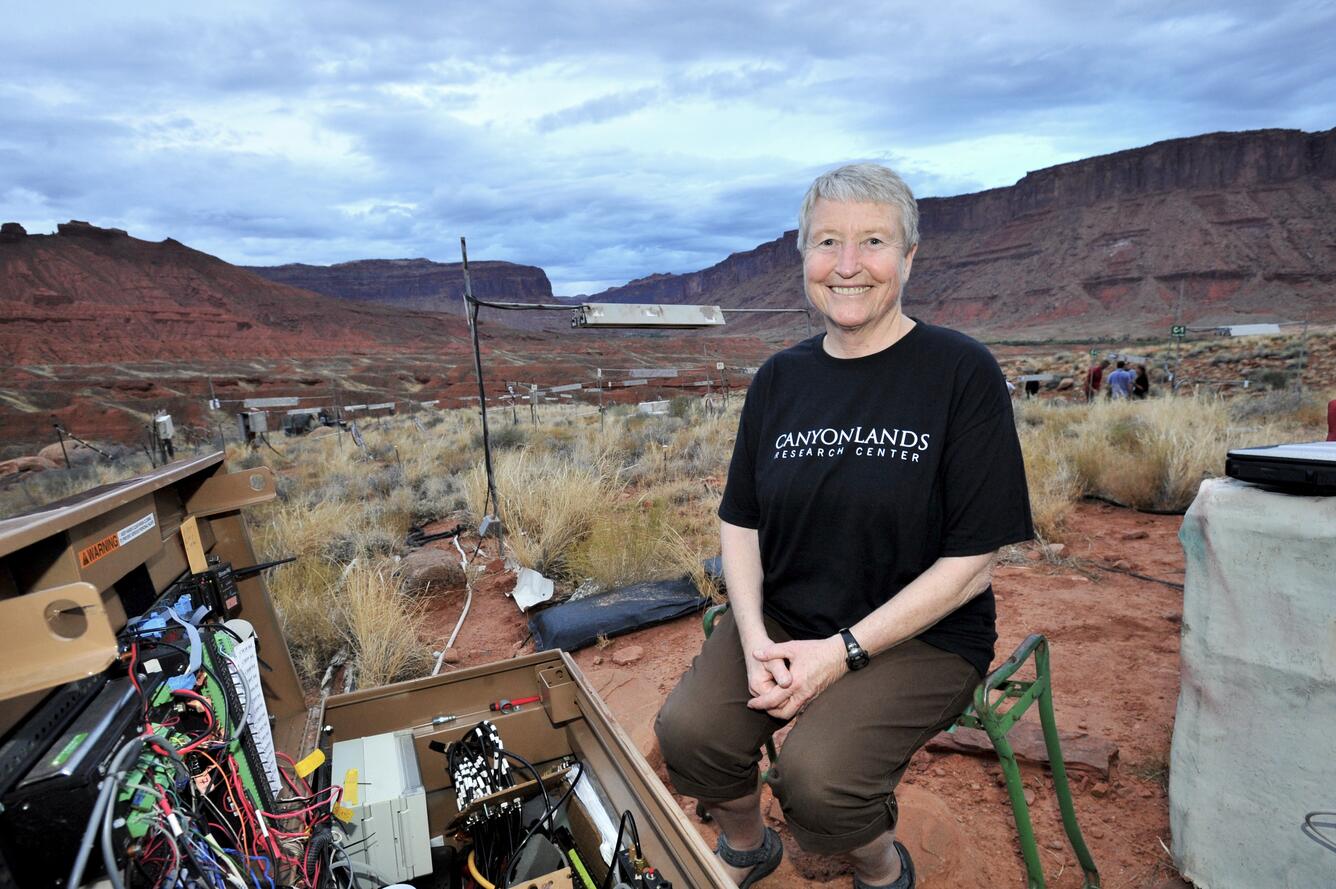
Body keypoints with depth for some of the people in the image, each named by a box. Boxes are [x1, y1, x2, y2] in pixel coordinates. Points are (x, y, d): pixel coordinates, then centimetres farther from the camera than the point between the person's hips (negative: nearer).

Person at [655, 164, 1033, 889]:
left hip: (918, 633, -3)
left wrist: (842, 652, -17)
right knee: (687, 732, -17)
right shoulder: (780, 378, 2)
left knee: (817, 776, -24)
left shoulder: (962, 373, -11)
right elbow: (740, 522, 5)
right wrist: (753, 637, -10)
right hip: (782, 615, 4)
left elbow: (971, 564, -12)